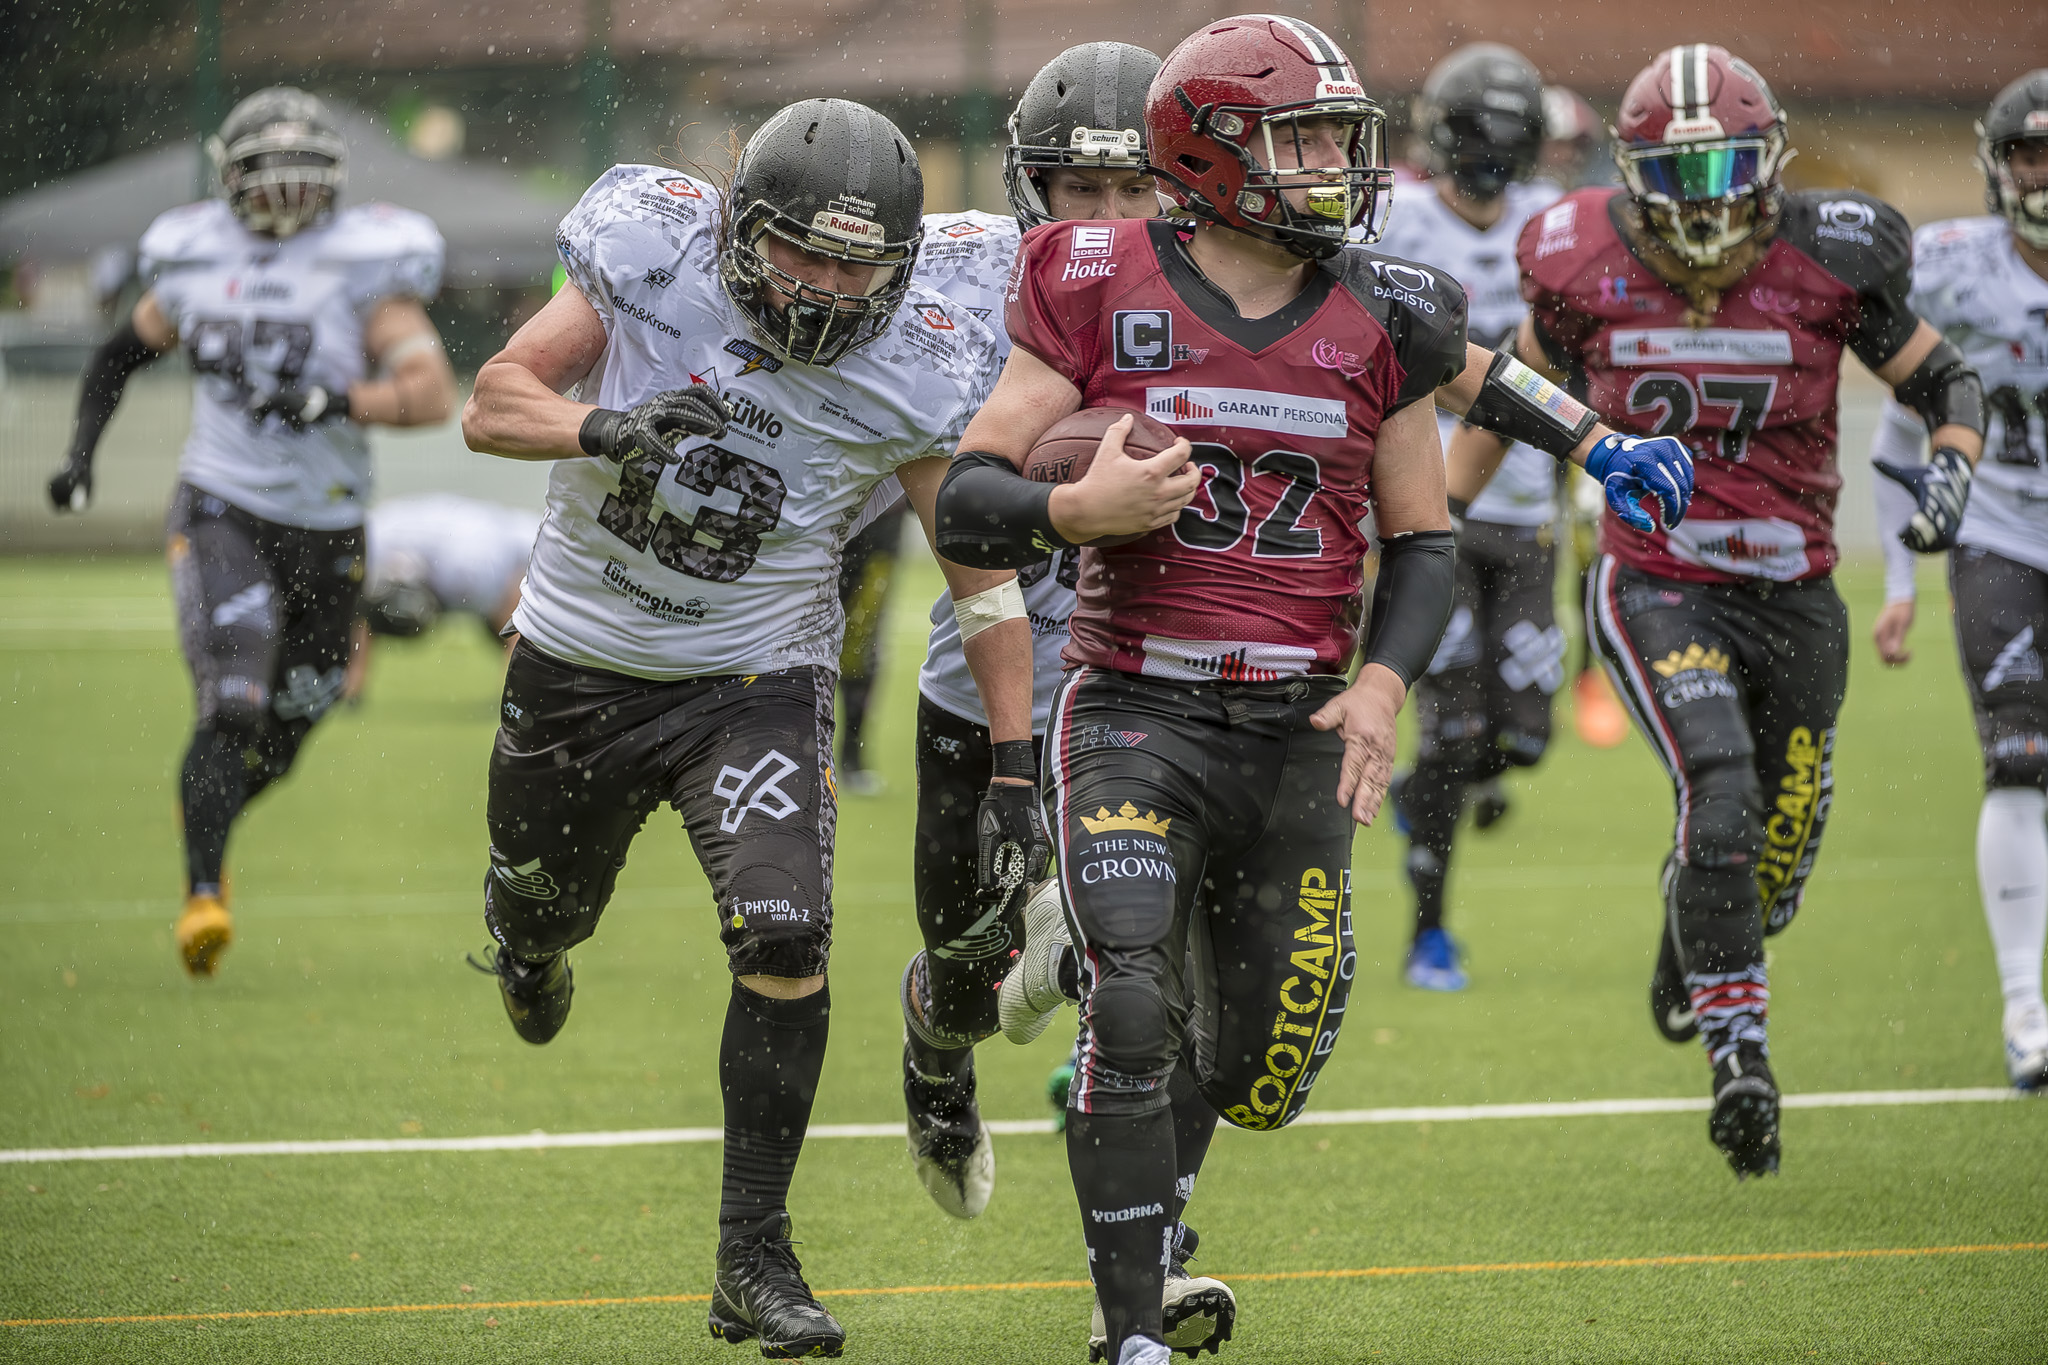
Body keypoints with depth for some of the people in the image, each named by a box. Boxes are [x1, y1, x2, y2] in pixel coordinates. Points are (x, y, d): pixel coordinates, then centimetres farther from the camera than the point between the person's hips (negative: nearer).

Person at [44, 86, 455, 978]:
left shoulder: (362, 271, -7)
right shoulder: (196, 266, 1)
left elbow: (433, 394, -19)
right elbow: (122, 353, 19)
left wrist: (333, 402, -32)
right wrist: (80, 454, 8)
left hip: (327, 533, 1)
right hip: (222, 511, -1)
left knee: (279, 743, 14)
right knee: (231, 709, -22)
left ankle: (206, 814, 45)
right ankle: (203, 895, -24)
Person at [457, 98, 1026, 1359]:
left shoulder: (918, 374, -16)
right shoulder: (653, 252, -17)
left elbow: (985, 575, -6)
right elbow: (493, 405, -13)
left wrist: (1017, 764, -10)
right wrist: (608, 428, -34)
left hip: (755, 678, -1)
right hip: (579, 657, 1)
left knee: (784, 939, -20)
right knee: (543, 909, 21)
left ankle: (755, 1263, -9)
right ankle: (530, 948, 63)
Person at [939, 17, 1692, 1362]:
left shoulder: (1375, 319, 5)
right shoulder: (1103, 293, -4)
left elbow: (1423, 543, 12)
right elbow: (966, 504, -4)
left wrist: (1383, 683, -5)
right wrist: (1075, 509, -24)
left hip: (1297, 731, 4)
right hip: (1136, 709, -3)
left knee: (1266, 1051, 7)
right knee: (1135, 1011, -18)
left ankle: (1151, 1203, 39)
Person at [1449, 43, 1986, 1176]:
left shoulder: (1830, 260, -10)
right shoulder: (1586, 266, -8)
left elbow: (1947, 382, 2)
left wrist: (1950, 463, -18)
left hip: (1793, 596, 2)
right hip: (1656, 588, -2)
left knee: (1776, 861, 10)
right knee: (1721, 793, -25)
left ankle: (1690, 956, 44)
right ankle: (1740, 1053, -20)